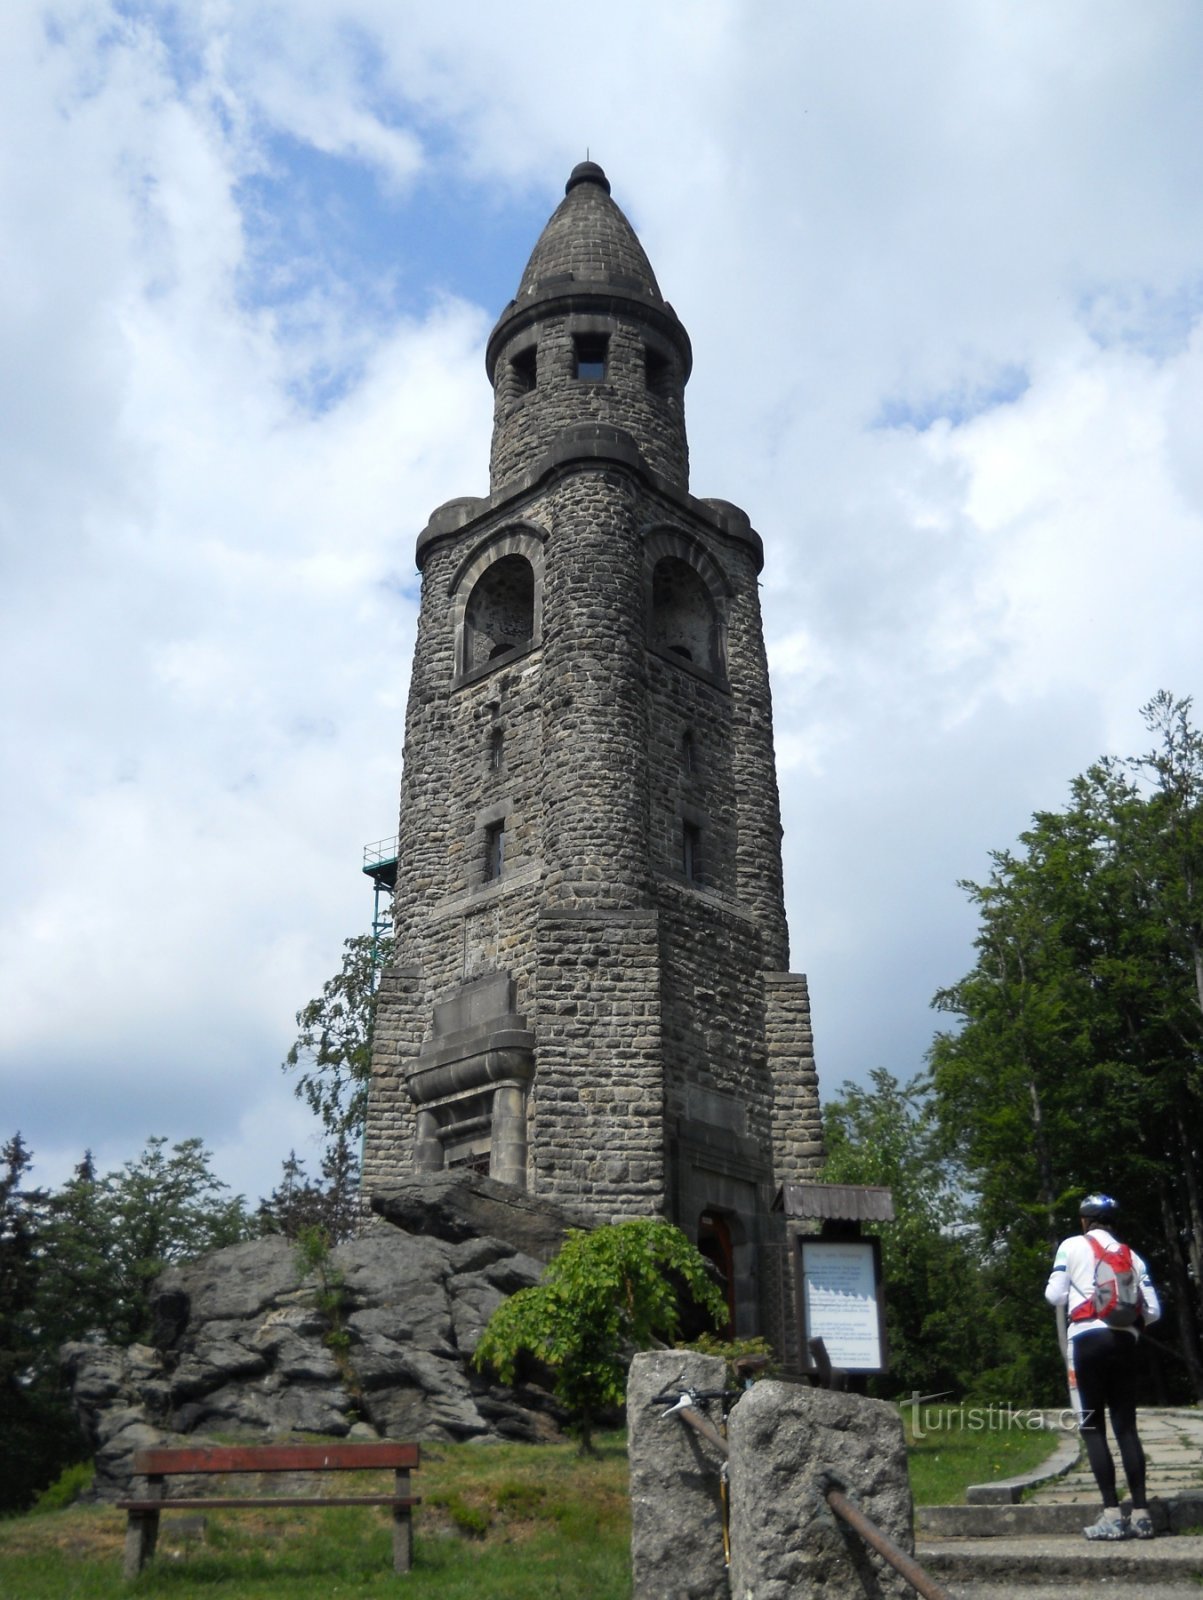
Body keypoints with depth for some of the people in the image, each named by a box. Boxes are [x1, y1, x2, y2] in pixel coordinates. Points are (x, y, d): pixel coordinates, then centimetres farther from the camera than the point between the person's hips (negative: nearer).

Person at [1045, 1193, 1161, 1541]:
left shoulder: (1072, 1246, 2)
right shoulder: (1131, 1256, 14)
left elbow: (1054, 1295, -2)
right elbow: (1153, 1310, 7)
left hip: (1087, 1339, -4)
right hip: (1124, 1342, 4)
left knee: (1092, 1427, 1)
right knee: (1126, 1427, 9)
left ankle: (1112, 1515, -5)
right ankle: (1141, 1514, 4)